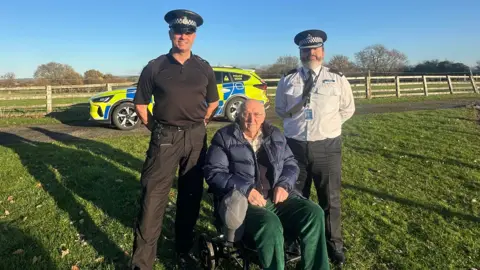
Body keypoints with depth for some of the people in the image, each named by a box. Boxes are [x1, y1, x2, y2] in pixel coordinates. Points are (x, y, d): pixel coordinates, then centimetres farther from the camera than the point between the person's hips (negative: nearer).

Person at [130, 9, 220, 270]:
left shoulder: (204, 68, 6)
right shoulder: (154, 67, 0)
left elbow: (213, 101, 18)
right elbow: (140, 103, 6)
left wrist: (200, 124, 11)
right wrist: (153, 127, 1)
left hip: (196, 137, 3)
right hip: (164, 138, -2)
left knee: (191, 195, 11)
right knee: (153, 197, -5)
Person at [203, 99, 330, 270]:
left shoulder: (275, 135, 16)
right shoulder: (224, 137, 2)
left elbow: (291, 164, 16)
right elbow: (213, 172, -6)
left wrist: (284, 185, -6)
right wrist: (245, 189, -20)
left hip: (277, 197, 5)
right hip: (243, 201, -4)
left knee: (314, 213, -17)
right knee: (270, 225, -34)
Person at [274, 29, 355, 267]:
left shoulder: (337, 79, 2)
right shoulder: (287, 80, 5)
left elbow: (348, 109, 13)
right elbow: (280, 109, 17)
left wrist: (328, 124, 8)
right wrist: (297, 123, 9)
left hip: (327, 146, -1)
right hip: (294, 146, 1)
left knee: (330, 199, 10)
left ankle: (334, 245, 28)